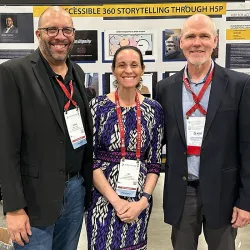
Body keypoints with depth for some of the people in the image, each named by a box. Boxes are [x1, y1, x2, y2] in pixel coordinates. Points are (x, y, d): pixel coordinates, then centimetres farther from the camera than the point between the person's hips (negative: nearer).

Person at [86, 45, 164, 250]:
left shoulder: (153, 109, 0)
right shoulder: (98, 106, -6)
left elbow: (155, 162, 2)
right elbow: (90, 159, -7)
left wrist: (143, 200, -10)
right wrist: (115, 200, -14)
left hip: (139, 202, 2)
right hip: (103, 199, -2)